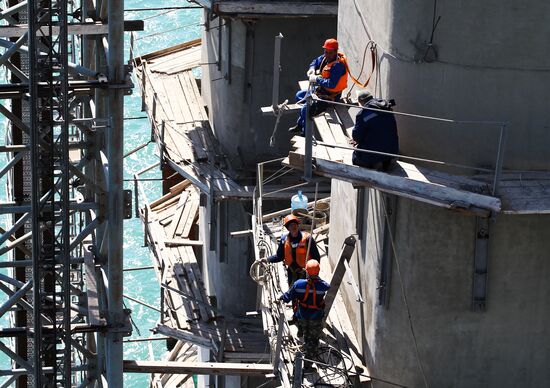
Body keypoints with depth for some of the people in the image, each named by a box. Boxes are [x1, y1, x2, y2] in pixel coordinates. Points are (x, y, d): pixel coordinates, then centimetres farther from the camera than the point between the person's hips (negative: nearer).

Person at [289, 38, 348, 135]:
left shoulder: (338, 65, -28)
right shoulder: (325, 57, 0)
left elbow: (332, 84, -36)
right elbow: (316, 62, 22)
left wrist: (317, 79, -26)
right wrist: (312, 69, -2)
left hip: (330, 96, -11)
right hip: (321, 90, 11)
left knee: (305, 109, -23)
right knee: (299, 95, 22)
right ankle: (300, 125, 28)